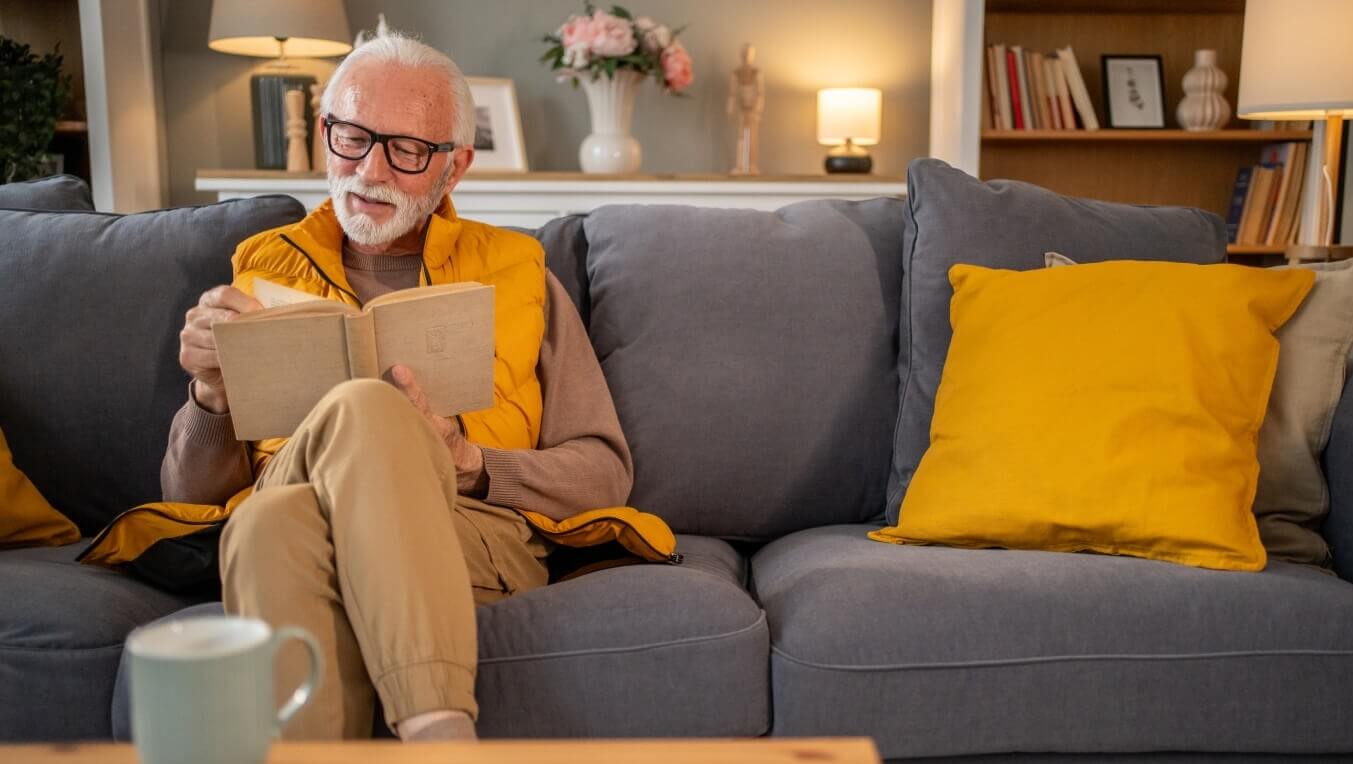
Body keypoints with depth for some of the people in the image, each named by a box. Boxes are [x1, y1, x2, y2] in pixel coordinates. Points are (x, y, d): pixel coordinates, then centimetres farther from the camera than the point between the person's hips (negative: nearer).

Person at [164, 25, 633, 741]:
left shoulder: (516, 273, 18)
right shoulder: (264, 271, 21)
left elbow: (606, 471, 10)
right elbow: (191, 494, 18)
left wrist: (464, 462, -7)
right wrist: (212, 394, -4)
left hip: (476, 535, 0)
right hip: (284, 533, 1)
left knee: (363, 409, -34)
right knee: (275, 518, -37)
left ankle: (435, 726, -39)